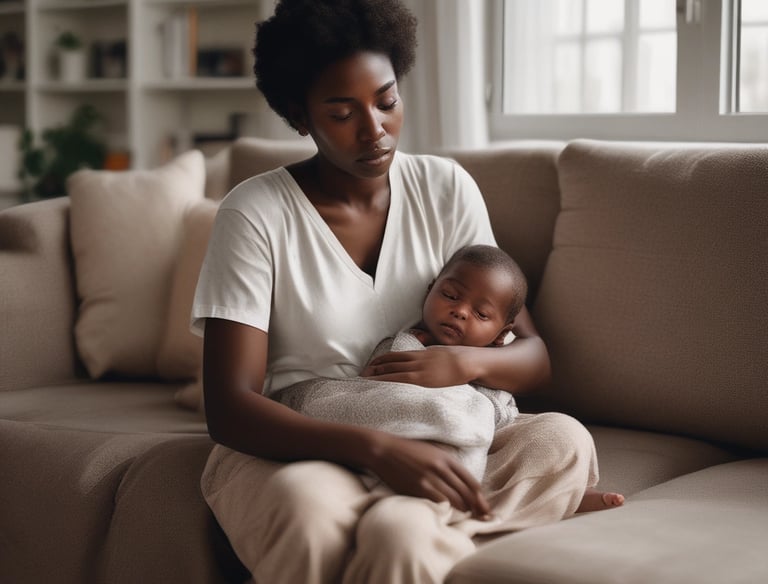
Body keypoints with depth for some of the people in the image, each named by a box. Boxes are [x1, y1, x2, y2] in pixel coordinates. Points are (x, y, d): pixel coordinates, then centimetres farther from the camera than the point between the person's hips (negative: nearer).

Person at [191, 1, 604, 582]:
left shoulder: (446, 189, 4)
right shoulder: (255, 213, -8)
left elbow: (533, 356, 6)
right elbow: (229, 408, -16)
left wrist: (467, 360, -18)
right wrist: (375, 446, -31)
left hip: (427, 441, 4)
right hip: (293, 450, -3)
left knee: (561, 439, -28)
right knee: (309, 508, -40)